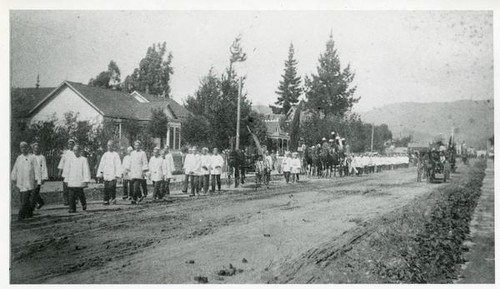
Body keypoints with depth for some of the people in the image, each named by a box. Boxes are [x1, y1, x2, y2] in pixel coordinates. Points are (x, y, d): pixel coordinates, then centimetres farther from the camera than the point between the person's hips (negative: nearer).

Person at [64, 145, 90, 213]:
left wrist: (86, 181, -11)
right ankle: (72, 209, 2)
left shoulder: (84, 159, -1)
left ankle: (84, 204, 29)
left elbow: (86, 171, -5)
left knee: (80, 195, 2)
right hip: (71, 182, 3)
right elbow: (67, 170, 17)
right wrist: (67, 180, 14)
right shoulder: (71, 160, 11)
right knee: (72, 196, -2)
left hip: (80, 182, -3)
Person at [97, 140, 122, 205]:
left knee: (112, 187, -13)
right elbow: (101, 164, 15)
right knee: (106, 188, 0)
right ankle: (106, 200, 6)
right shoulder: (105, 155, 14)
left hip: (113, 175, -4)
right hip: (106, 175, 4)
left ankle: (113, 198, 5)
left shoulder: (116, 154, 2)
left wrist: (117, 175, -9)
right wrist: (100, 173, 7)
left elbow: (118, 165, -2)